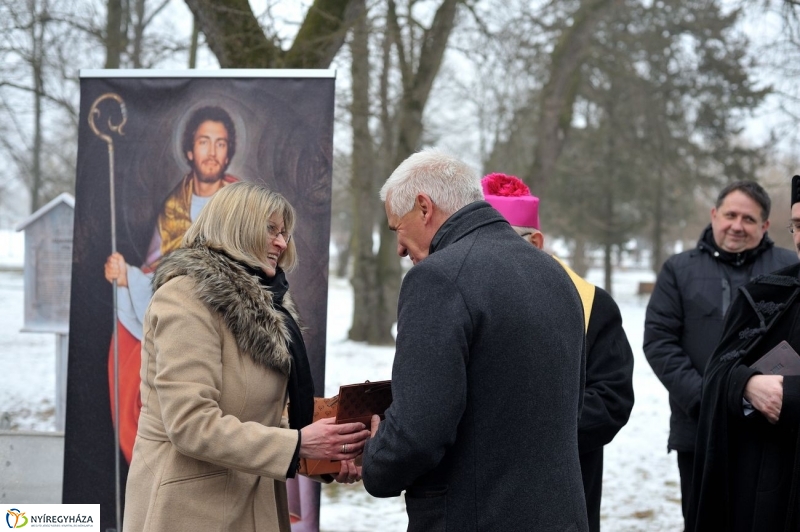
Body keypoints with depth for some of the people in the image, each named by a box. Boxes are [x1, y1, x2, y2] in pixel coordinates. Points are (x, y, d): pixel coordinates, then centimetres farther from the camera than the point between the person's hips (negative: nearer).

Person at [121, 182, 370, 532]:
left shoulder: (260, 301, 14)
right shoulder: (188, 296, -14)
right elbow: (191, 424, -23)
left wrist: (322, 455, -2)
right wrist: (298, 443, -24)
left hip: (254, 502, 9)